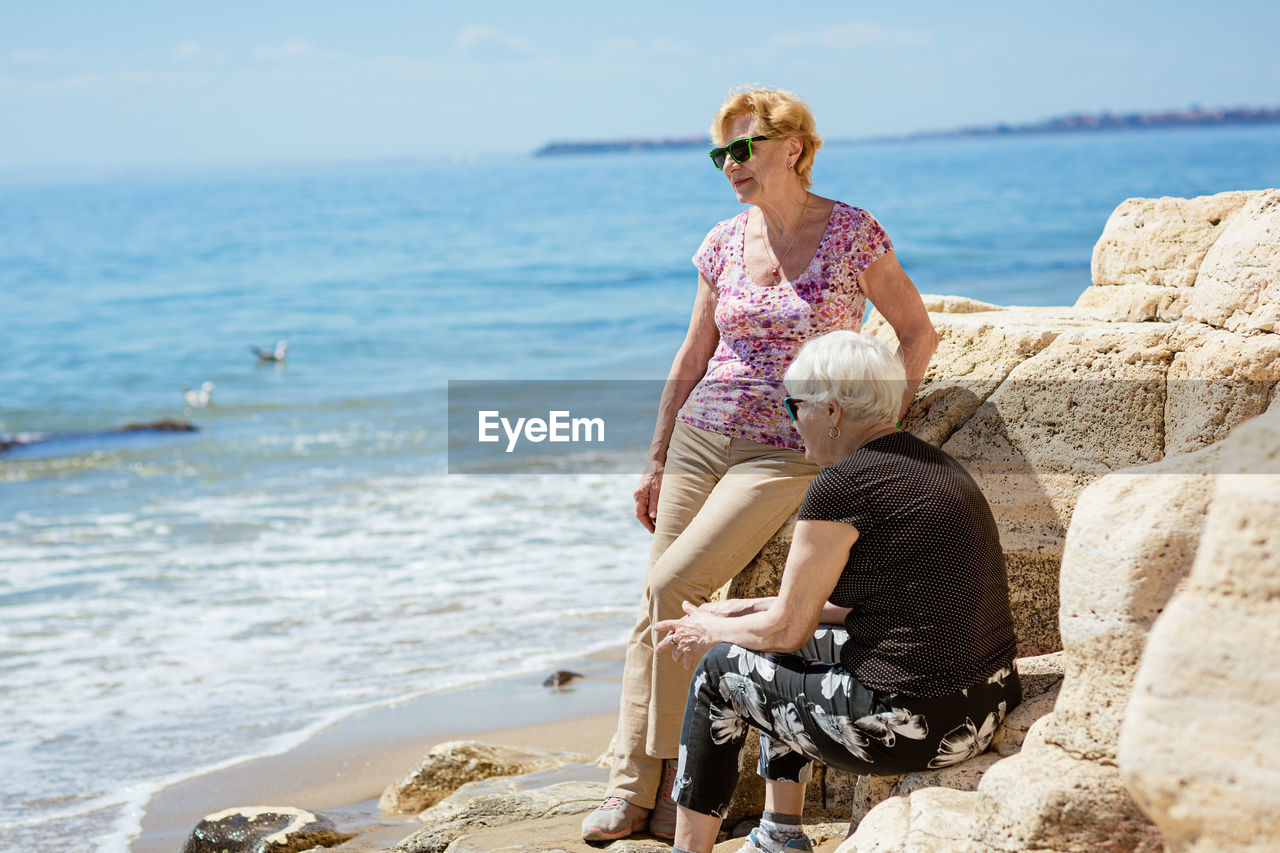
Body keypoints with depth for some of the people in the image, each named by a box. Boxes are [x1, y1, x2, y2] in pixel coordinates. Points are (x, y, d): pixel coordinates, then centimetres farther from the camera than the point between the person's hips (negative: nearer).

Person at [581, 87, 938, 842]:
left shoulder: (853, 234, -7)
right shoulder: (725, 244, 7)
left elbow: (919, 332, 1)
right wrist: (656, 462, 16)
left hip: (789, 455, -5)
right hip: (700, 436, 5)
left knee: (672, 587, -18)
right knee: (658, 606, -3)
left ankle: (672, 779, -4)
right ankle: (631, 787, 2)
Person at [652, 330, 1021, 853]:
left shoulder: (842, 485, -14)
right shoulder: (931, 465, 13)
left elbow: (788, 628, -7)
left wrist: (713, 631, 13)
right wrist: (748, 610, 26)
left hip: (912, 726, -9)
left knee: (721, 670, 11)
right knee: (773, 642, 28)